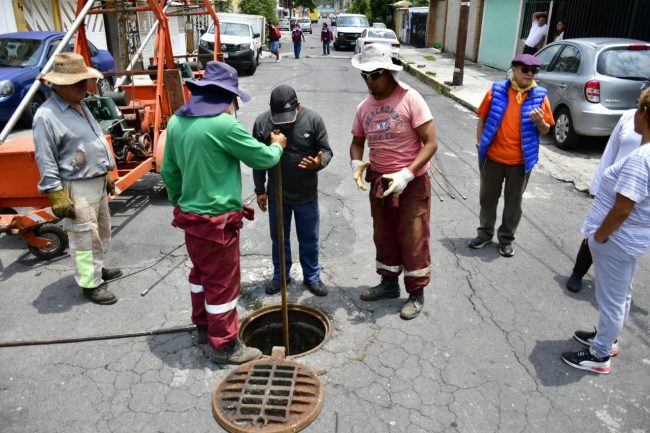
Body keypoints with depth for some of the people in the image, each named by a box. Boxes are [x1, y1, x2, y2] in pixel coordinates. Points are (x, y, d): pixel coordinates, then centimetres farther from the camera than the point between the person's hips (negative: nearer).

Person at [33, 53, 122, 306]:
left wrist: (107, 175, 21)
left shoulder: (80, 106, 10)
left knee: (102, 231, 21)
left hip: (97, 182, 9)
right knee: (84, 237, 1)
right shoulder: (46, 116, -18)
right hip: (77, 189, -9)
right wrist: (57, 196, -20)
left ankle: (98, 268, 39)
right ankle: (90, 284, 14)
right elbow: (46, 162, -19)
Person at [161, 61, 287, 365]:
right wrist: (277, 146, 10)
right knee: (222, 282, 5)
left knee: (200, 272, 24)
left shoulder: (176, 122, 3)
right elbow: (261, 158, -11)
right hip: (217, 219, -8)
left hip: (189, 214, 8)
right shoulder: (224, 125, -21)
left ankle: (202, 327, 41)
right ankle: (224, 346, 19)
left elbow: (169, 171, 12)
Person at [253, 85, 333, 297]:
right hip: (276, 195, 1)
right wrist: (260, 190, 2)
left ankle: (312, 277, 32)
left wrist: (319, 162, -28)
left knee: (309, 239, 13)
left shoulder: (313, 119, -13)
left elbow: (326, 151, -5)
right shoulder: (261, 122, -10)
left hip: (307, 195, -1)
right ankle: (280, 275, 36)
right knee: (278, 238, 17)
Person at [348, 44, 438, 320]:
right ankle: (389, 283, 37)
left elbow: (431, 143, -17)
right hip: (379, 182, 6)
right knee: (384, 236, 17)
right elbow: (357, 141, 14)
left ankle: (417, 294, 22)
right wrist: (356, 163, -8)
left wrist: (406, 175, -26)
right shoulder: (364, 107, 1)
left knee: (412, 239, 4)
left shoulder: (410, 99, -16)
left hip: (411, 183, -5)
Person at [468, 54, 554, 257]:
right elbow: (482, 119, 4)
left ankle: (506, 238, 27)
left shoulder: (540, 96, -3)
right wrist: (480, 144, 0)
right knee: (488, 197, 13)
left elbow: (546, 130, 2)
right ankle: (485, 233, 31)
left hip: (521, 161, 0)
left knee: (513, 201, 11)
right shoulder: (497, 90, -4)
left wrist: (539, 121, -20)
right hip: (493, 157, 0)